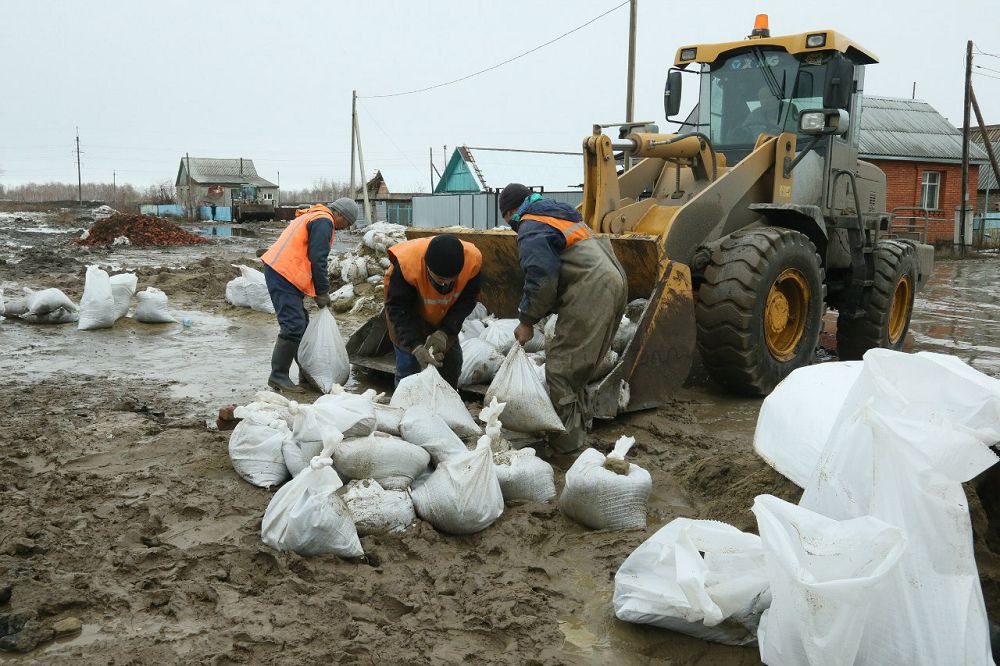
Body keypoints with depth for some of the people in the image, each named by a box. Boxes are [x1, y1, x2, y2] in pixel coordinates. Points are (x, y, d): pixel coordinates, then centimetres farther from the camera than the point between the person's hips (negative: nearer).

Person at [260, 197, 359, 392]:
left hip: (277, 269, 11)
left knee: (301, 323, 13)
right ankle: (278, 376, -9)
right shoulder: (324, 221, -8)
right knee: (293, 326, -13)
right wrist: (323, 292, -7)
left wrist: (320, 290, 20)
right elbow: (318, 259, -15)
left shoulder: (312, 216, 25)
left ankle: (307, 372, 18)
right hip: (284, 274, -11)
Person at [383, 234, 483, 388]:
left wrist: (445, 332, -29)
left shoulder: (473, 260, -33)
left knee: (452, 361, 9)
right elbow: (398, 309, -30)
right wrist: (416, 346, -39)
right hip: (409, 314, -3)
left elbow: (467, 301, -18)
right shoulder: (406, 262, -40)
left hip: (443, 317, 4)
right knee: (409, 365, -11)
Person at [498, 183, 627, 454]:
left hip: (591, 291, -10)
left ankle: (566, 441, -2)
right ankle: (580, 422, 31)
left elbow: (542, 280, -17)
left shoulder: (531, 231, -4)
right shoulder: (559, 216, 27)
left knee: (561, 366, -5)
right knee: (579, 365, 20)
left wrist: (527, 321, -7)